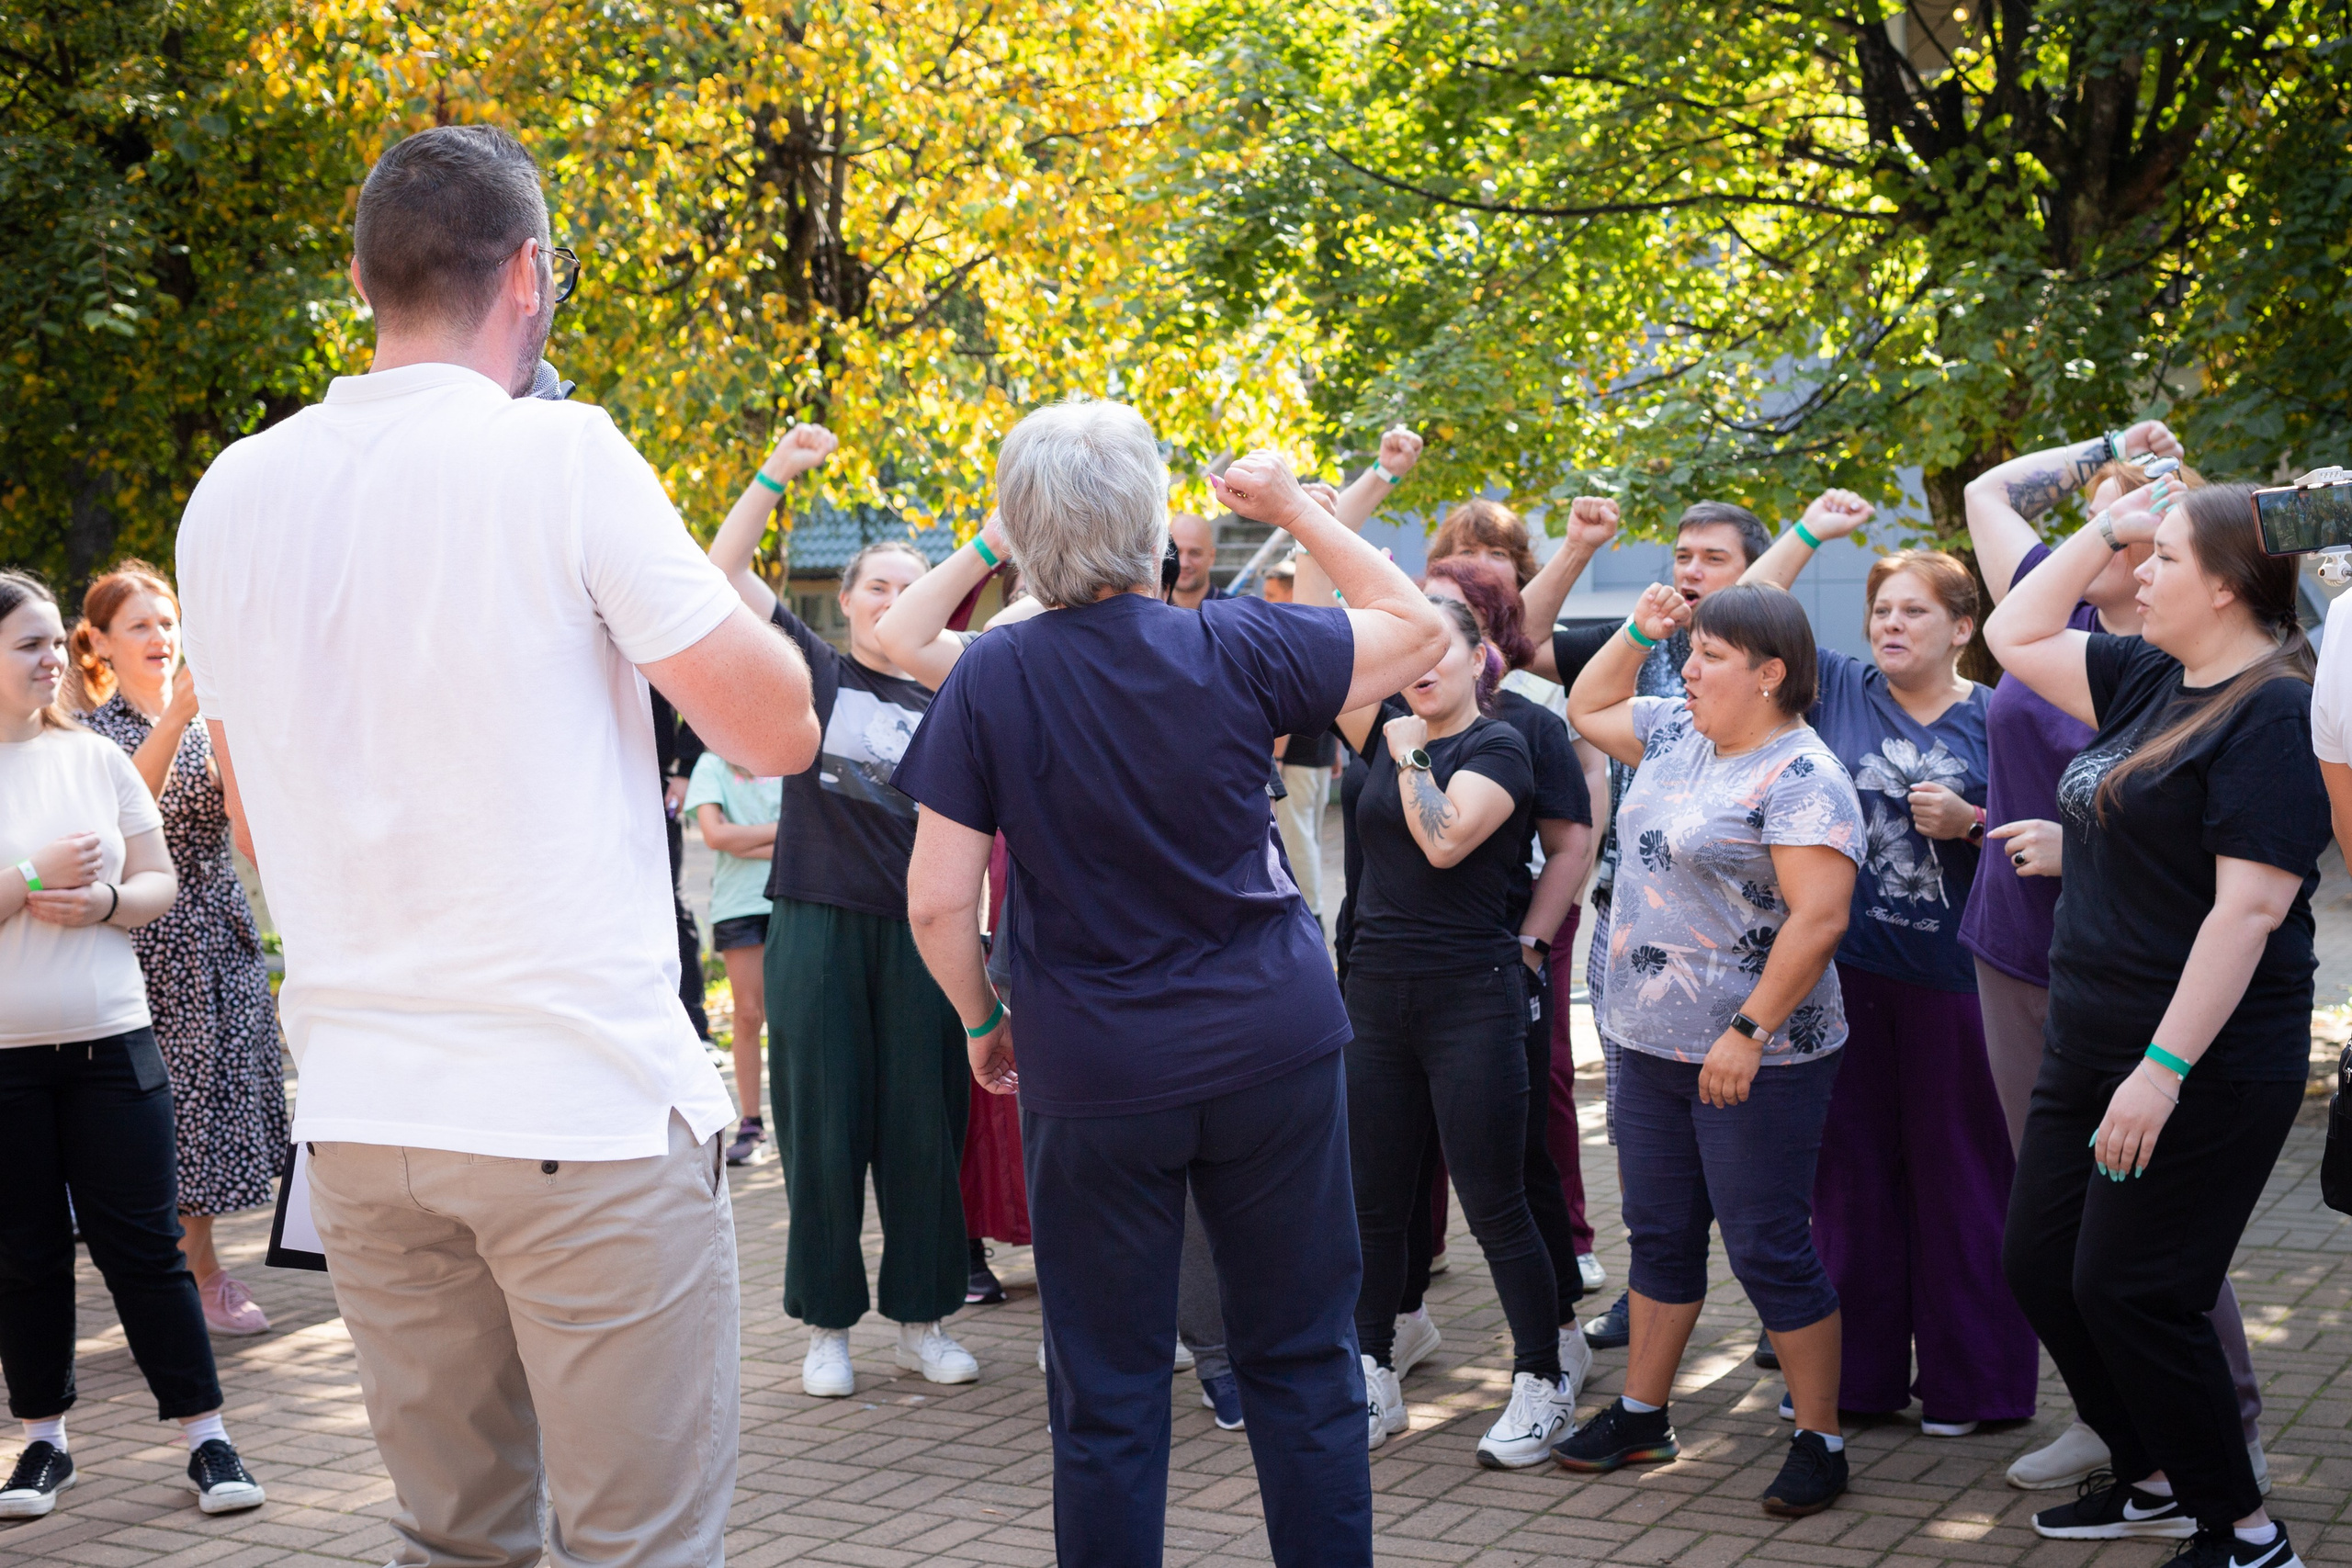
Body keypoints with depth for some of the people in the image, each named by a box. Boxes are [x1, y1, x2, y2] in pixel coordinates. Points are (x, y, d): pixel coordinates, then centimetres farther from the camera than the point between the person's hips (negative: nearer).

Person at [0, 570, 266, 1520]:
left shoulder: (94, 757, 7)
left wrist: (105, 900, -11)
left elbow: (160, 882, 8)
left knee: (143, 1244, 2)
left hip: (110, 1044, 2)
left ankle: (205, 1437, 6)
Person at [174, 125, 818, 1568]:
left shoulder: (233, 495, 7)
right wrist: (682, 563, 6)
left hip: (358, 1112, 6)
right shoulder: (560, 453, -10)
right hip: (586, 1105, -6)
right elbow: (780, 730, -6)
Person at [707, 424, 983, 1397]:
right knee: (822, 1130, 2)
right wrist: (776, 474, -10)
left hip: (914, 932, 2)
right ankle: (828, 1326, 11)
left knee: (923, 1128, 4)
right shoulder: (812, 670, 5)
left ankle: (922, 1321, 16)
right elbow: (724, 570, -2)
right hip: (818, 926, -2)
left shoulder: (942, 705, 11)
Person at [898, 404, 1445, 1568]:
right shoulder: (1234, 650, -8)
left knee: (1108, 1395, 9)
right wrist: (1296, 510, 14)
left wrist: (983, 1023, 7)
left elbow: (939, 902, -10)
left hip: (1090, 1074, -1)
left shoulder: (991, 679, -10)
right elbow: (1417, 630, 9)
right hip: (1273, 1050, 1)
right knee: (1302, 1364, 14)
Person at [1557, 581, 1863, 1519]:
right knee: (1660, 1232, 17)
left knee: (1768, 1249, -2)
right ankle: (1641, 1416, 29)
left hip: (1754, 1059, -8)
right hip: (1652, 1045, 9)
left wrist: (1749, 1033, -26)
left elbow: (1818, 918, -24)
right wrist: (1639, 632, 10)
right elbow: (1587, 708, 25)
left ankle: (1821, 1442, 10)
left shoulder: (1801, 777, -17)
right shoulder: (1678, 736, 9)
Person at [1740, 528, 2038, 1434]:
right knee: (1851, 1165, 9)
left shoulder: (1993, 719, 2)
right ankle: (1857, 1370, 19)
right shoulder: (1841, 690, 7)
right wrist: (1809, 533, 2)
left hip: (1952, 976, -2)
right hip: (1846, 967, 2)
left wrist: (1969, 822, -12)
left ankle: (1965, 1379, 12)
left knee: (1958, 1174, 2)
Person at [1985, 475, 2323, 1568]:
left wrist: (2164, 1070, -25)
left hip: (2198, 1063, -9)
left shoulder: (2272, 711, -16)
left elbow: (2249, 909, -23)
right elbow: (2015, 636, 23)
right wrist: (2106, 526, 12)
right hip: (2093, 1045, 9)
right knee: (2041, 1269, 13)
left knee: (2129, 1295, -5)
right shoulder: (2149, 681, 10)